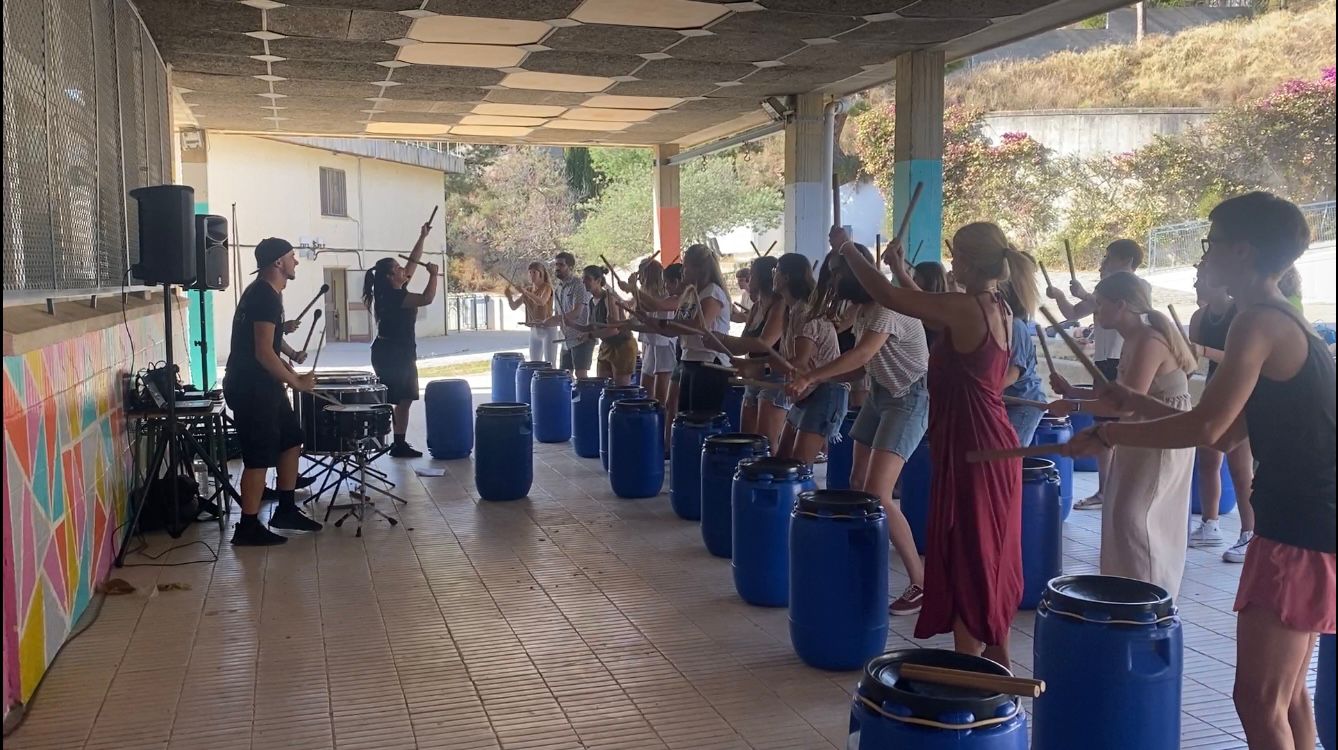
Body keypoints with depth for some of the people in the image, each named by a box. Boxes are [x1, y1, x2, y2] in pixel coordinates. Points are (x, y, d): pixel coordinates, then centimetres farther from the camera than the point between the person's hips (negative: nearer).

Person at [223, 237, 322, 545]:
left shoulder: (266, 292, 13)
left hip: (263, 384, 11)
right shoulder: (264, 296, -19)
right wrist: (297, 382, -17)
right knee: (260, 457, -5)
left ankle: (286, 511, 25)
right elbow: (263, 352, -24)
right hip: (250, 387, -11)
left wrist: (288, 370, 20)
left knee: (291, 441, 16)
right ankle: (248, 528, 4)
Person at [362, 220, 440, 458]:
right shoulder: (390, 296, -19)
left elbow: (413, 261, 17)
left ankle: (400, 443, 18)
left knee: (404, 399, 13)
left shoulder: (398, 290, 8)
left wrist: (422, 238, 16)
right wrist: (433, 274, -13)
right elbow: (427, 299, -26)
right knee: (385, 401, -7)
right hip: (389, 354, -10)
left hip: (401, 353, 10)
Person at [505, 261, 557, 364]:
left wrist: (525, 292, -37)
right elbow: (514, 306, 8)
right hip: (534, 330, 7)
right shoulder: (528, 289, 11)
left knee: (549, 364, -8)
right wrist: (509, 296, -11)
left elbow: (542, 302, -27)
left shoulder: (547, 287, -7)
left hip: (548, 329, -7)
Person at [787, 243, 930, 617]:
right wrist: (817, 380, -1)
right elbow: (861, 368, 11)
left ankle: (921, 582, -8)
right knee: (857, 484, 10)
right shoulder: (863, 309, 11)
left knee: (877, 494, -16)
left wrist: (810, 376, -24)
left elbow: (861, 355, -28)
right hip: (879, 395, 10)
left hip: (909, 399, -10)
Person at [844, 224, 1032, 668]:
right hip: (993, 444, 9)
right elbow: (935, 316, 23)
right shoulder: (999, 310, 8)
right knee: (992, 553, 18)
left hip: (969, 448, -9)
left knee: (965, 554, 0)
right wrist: (903, 272, 24)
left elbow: (887, 296, -15)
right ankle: (996, 654, 30)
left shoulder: (964, 308, -18)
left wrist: (847, 251, -2)